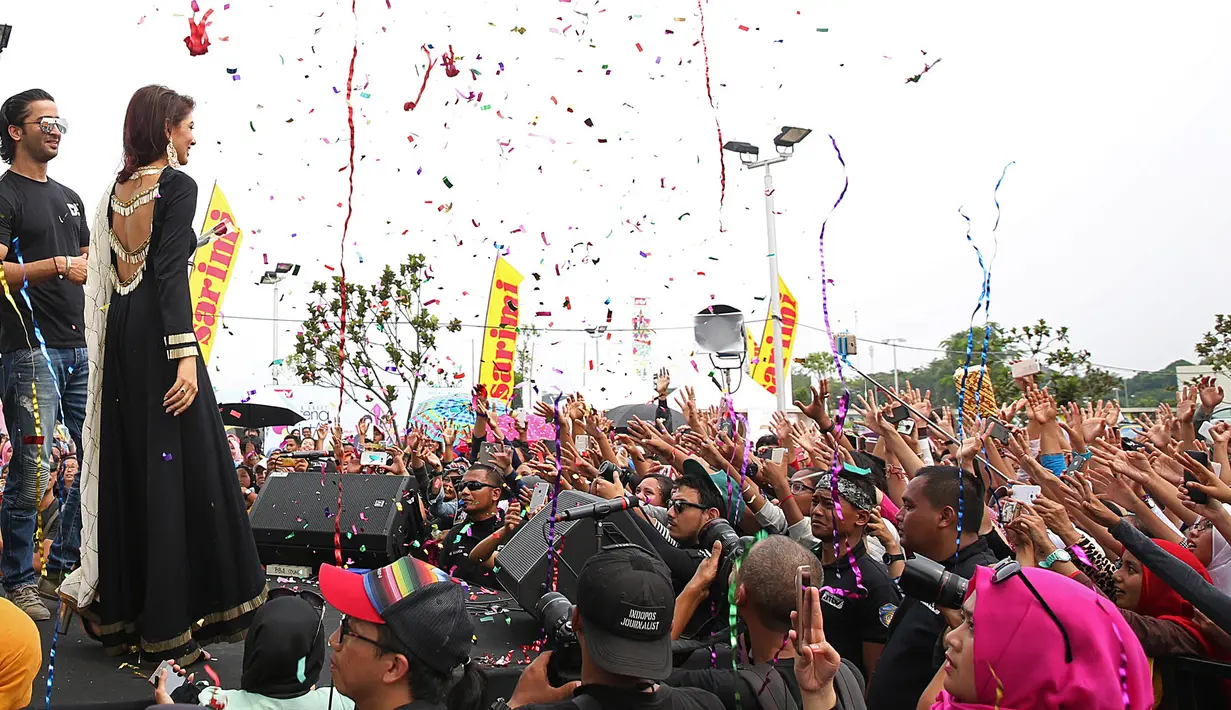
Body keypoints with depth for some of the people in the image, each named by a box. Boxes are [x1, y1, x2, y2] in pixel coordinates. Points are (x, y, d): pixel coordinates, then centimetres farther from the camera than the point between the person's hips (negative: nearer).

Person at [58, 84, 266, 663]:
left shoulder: (118, 187, 14)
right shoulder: (177, 185, -9)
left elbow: (107, 272, 14)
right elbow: (170, 272, -19)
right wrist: (185, 354, -24)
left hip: (120, 334, 8)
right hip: (159, 335, -8)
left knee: (127, 464, 13)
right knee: (175, 466, -3)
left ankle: (121, 610, 22)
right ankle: (169, 620, 2)